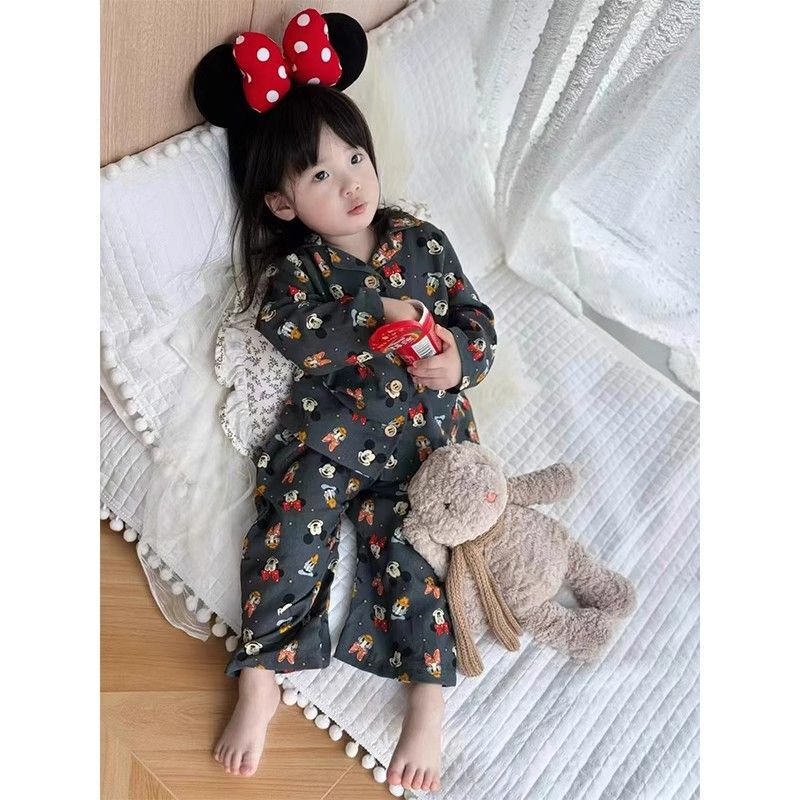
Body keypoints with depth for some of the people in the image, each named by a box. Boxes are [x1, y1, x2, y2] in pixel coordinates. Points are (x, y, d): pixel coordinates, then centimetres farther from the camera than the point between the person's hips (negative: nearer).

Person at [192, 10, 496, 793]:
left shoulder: (421, 240, 10)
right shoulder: (294, 269, 4)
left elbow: (478, 318, 9)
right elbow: (294, 333, -17)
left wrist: (457, 355, -13)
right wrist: (385, 313, -20)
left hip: (425, 432, 1)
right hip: (332, 430, 0)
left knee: (410, 541, -15)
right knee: (294, 528, -19)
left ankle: (429, 700, -7)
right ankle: (259, 679, -7)